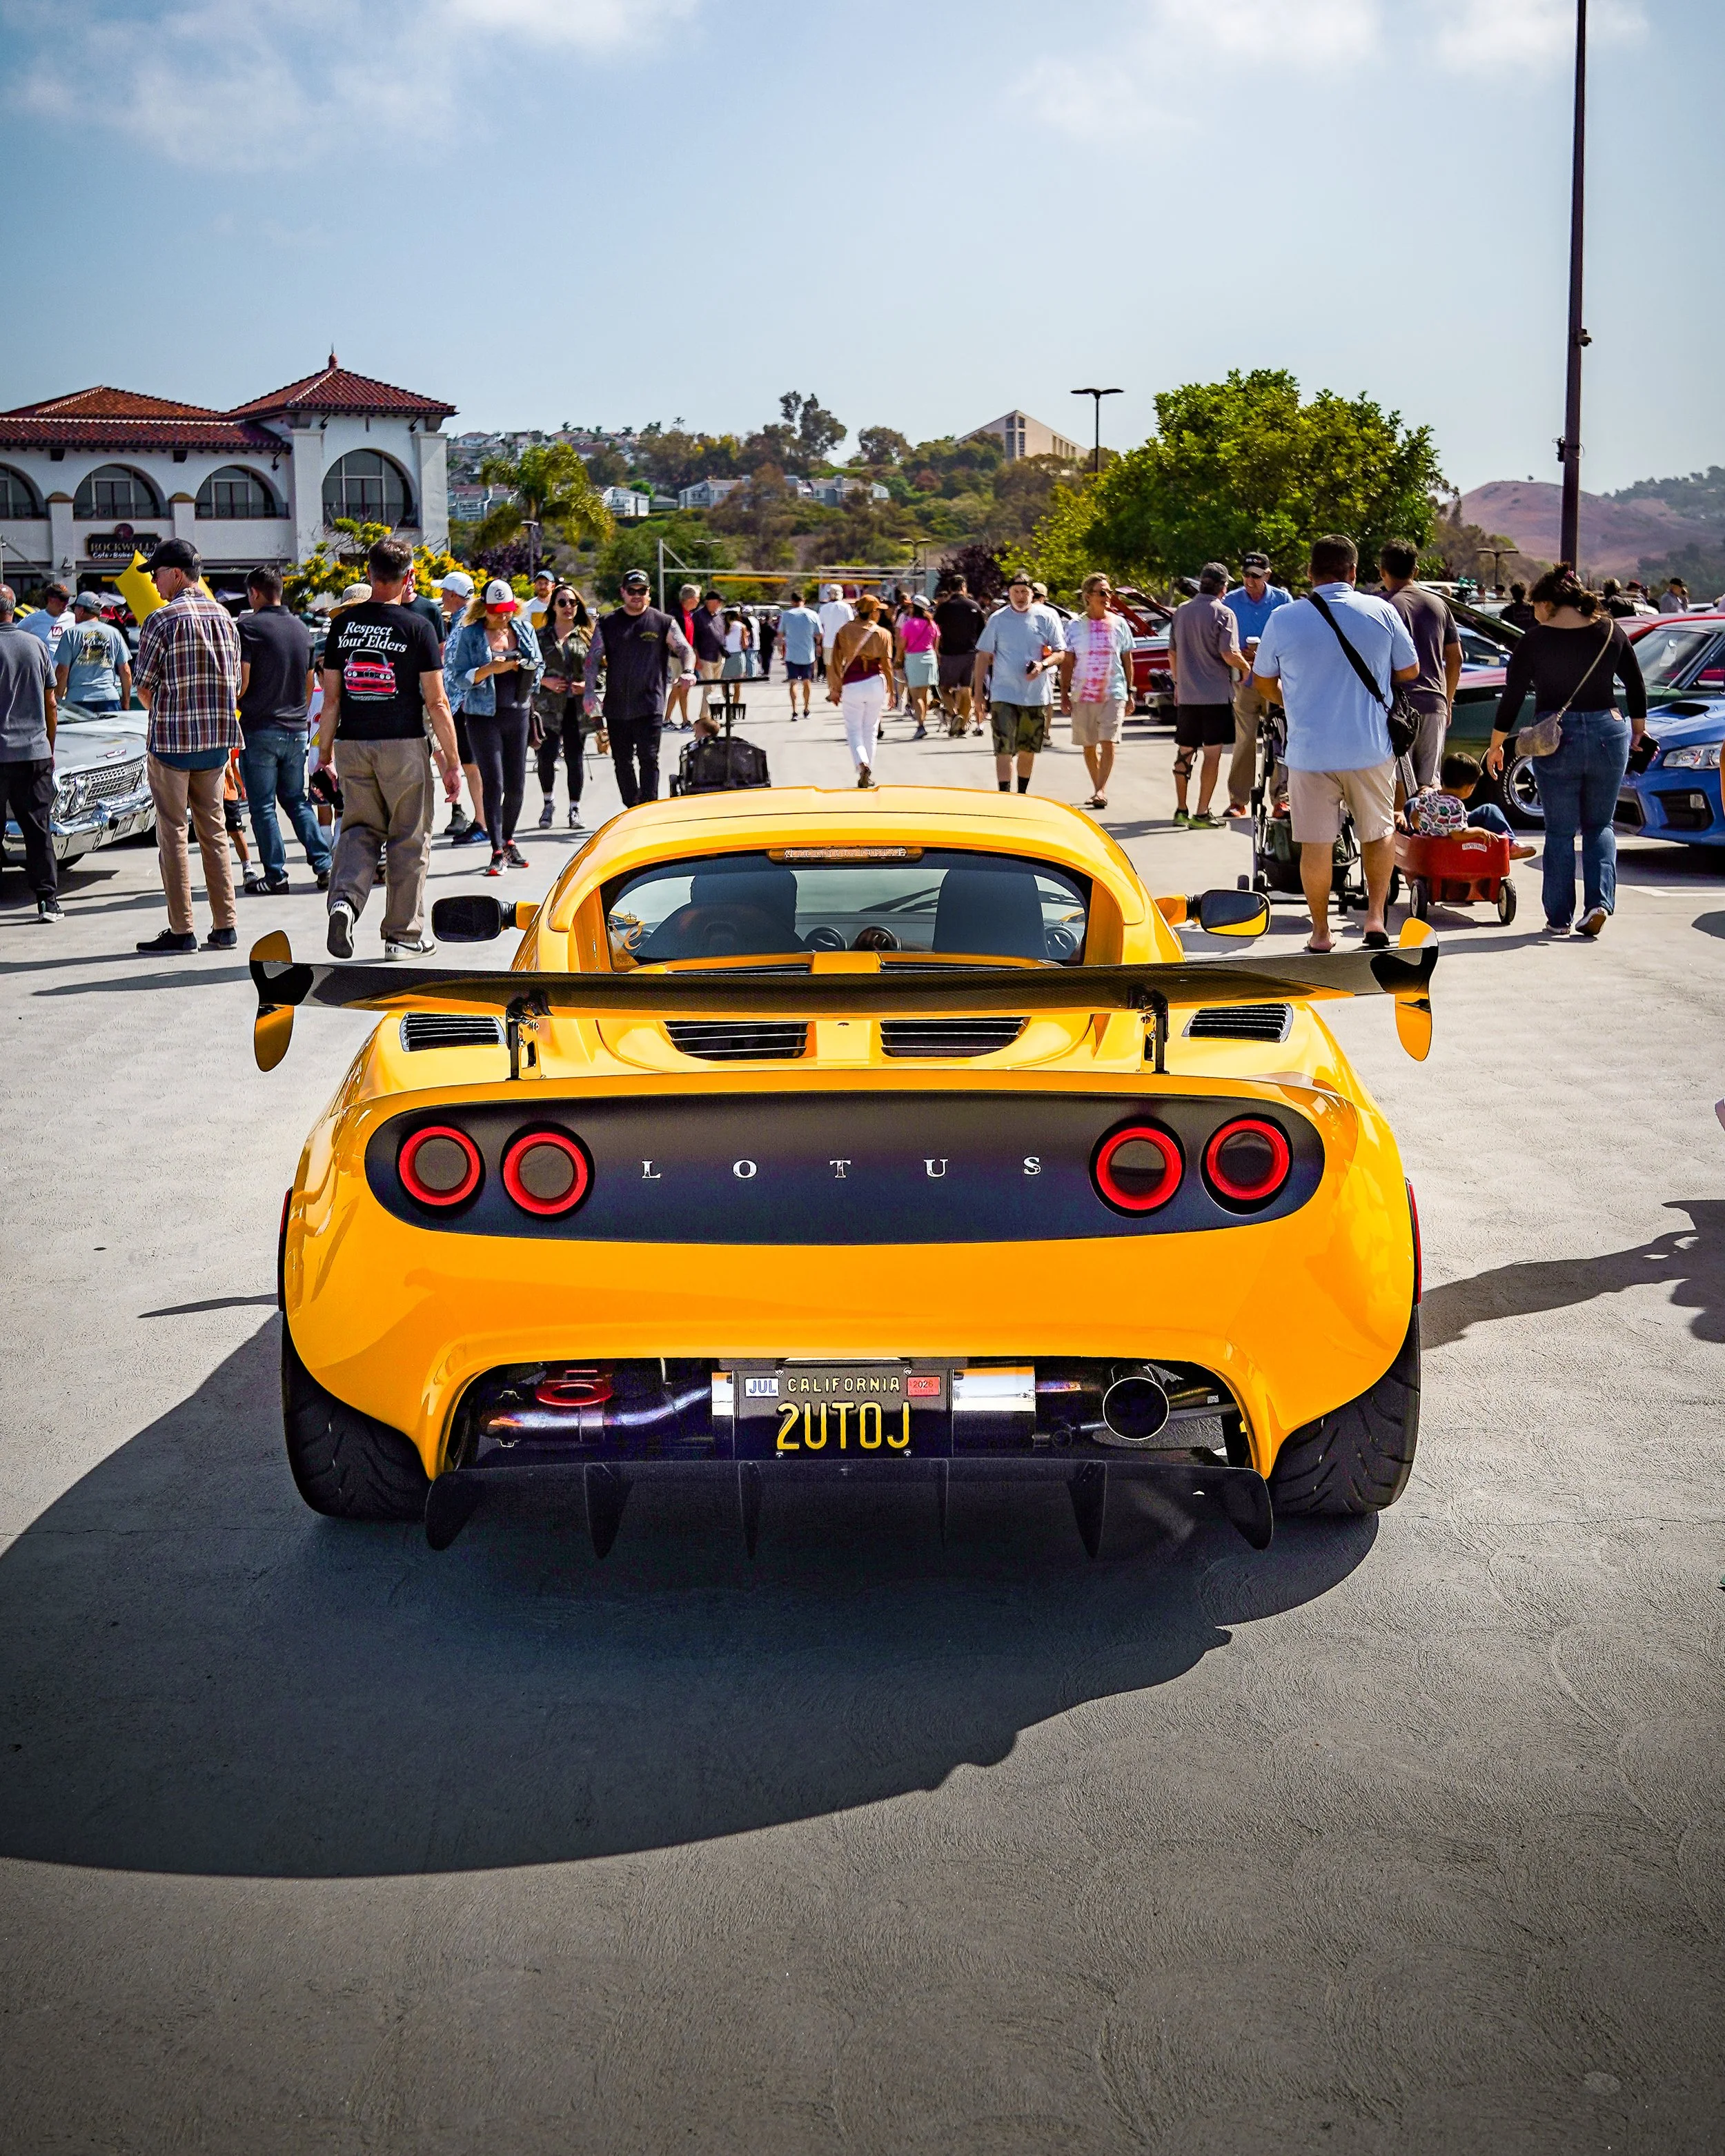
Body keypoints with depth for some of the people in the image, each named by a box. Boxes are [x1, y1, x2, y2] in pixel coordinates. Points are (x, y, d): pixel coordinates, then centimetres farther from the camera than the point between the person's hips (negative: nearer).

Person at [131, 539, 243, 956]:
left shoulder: (161, 620, -10)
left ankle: (181, 931, 1)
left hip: (171, 740, -6)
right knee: (213, 829, 11)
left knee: (172, 832, 0)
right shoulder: (225, 617, 8)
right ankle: (224, 926, 10)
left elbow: (143, 688, -6)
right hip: (217, 740, 6)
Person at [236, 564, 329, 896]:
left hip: (259, 729, -6)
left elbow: (241, 682, -14)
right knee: (297, 800, 14)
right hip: (296, 729, 6)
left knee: (263, 806, 1)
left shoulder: (247, 626, -9)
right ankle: (323, 865, 6)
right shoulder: (301, 629, 10)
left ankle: (275, 876, 3)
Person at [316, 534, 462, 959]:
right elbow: (436, 703, -7)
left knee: (360, 828, 15)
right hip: (404, 748, -3)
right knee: (409, 840, 7)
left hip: (353, 746, 3)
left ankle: (344, 899, -12)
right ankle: (404, 935, 12)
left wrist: (325, 753, 15)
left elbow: (331, 698, 7)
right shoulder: (417, 627, -7)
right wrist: (451, 762, -1)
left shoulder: (342, 624, 4)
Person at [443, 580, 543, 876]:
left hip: (517, 712, 4)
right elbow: (459, 676, -6)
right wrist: (490, 669, -20)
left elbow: (538, 668, 16)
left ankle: (508, 840, 26)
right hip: (484, 716, -4)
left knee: (516, 784, 7)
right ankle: (498, 851, -5)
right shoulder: (469, 635, -3)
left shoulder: (524, 631, 9)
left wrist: (529, 671, -7)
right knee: (493, 783, -9)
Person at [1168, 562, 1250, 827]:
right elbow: (1229, 654, -17)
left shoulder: (1181, 612, 8)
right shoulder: (1223, 614, -10)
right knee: (1212, 754, -1)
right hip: (1216, 695, -5)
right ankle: (1202, 814, -3)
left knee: (1184, 753, 12)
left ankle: (1181, 810, 16)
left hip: (1186, 694, 5)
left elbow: (1172, 653, 14)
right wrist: (1246, 668, 2)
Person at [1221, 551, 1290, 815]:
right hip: (1244, 681, 0)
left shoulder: (1282, 599, 4)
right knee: (1244, 740, -4)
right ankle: (1238, 800, 2)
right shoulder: (1231, 601, 6)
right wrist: (1242, 655, -9)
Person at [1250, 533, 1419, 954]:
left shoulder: (1283, 619, -4)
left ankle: (1320, 932, 12)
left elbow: (1264, 682, 9)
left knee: (1316, 844, 6)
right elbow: (1409, 671, 7)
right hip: (1371, 748, 1)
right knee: (1380, 831, 19)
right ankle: (1375, 915, 11)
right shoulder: (1382, 612, -4)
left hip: (1309, 750, -1)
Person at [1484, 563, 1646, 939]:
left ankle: (1559, 917, 8)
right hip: (1608, 734, 2)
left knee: (1560, 832, 9)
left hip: (1556, 739, -2)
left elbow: (1511, 697, -2)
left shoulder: (1535, 640, -5)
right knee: (1599, 826, 15)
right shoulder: (1610, 633, 2)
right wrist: (1638, 728, 26)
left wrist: (1496, 745, 10)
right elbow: (1636, 687, 10)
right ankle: (1599, 902, -3)